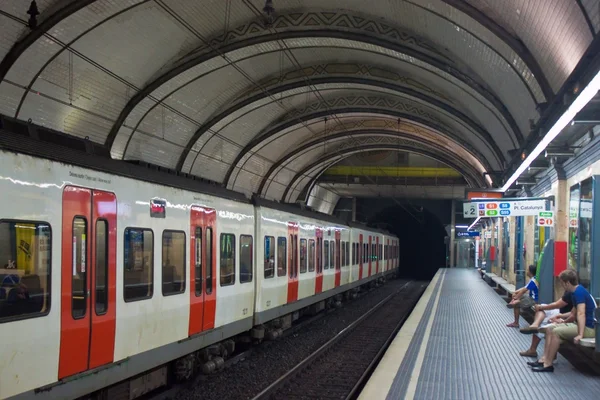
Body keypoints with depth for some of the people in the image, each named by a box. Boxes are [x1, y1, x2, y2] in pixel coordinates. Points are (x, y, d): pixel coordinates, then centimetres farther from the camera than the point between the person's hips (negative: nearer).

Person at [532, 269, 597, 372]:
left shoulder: (579, 292, -20)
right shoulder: (576, 292, 12)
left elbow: (581, 314, -30)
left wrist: (580, 334, -37)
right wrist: (564, 322, 32)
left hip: (589, 328, -10)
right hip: (582, 325, 10)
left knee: (556, 332, -21)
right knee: (550, 328, 6)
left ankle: (548, 365, -15)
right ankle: (545, 360, 1)